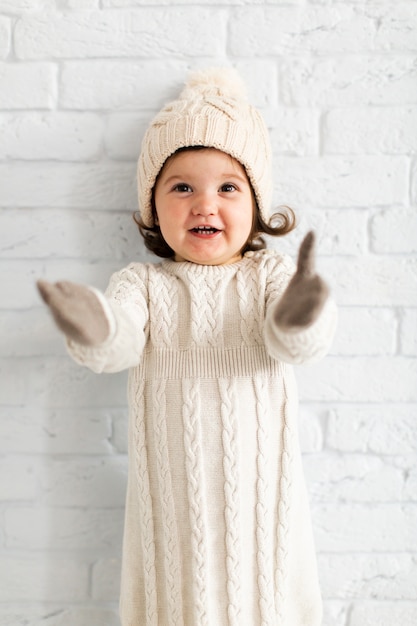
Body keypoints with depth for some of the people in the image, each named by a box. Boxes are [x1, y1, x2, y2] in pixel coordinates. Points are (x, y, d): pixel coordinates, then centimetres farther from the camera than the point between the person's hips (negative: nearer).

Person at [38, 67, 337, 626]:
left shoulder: (271, 275, -4)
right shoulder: (144, 282, -4)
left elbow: (297, 344, -20)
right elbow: (122, 340, -21)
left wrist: (299, 320, -43)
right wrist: (95, 331, -44)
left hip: (258, 483, 1)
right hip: (174, 491, 0)